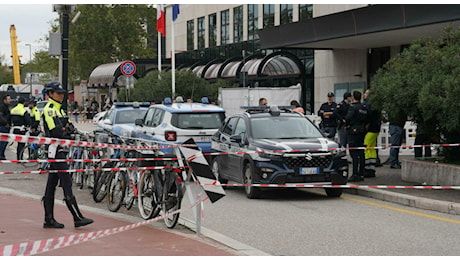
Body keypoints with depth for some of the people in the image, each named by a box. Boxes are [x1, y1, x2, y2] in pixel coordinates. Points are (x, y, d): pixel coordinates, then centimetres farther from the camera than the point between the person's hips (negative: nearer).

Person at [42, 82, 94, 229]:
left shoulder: (59, 109, 21)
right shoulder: (49, 109, -9)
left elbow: (71, 127, 15)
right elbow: (55, 131, -18)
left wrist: (68, 128, -7)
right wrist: (68, 136, -5)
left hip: (61, 150, 10)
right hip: (55, 149, -10)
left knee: (51, 185, 9)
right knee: (66, 183, -11)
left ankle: (49, 219, 12)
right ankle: (77, 218, -13)